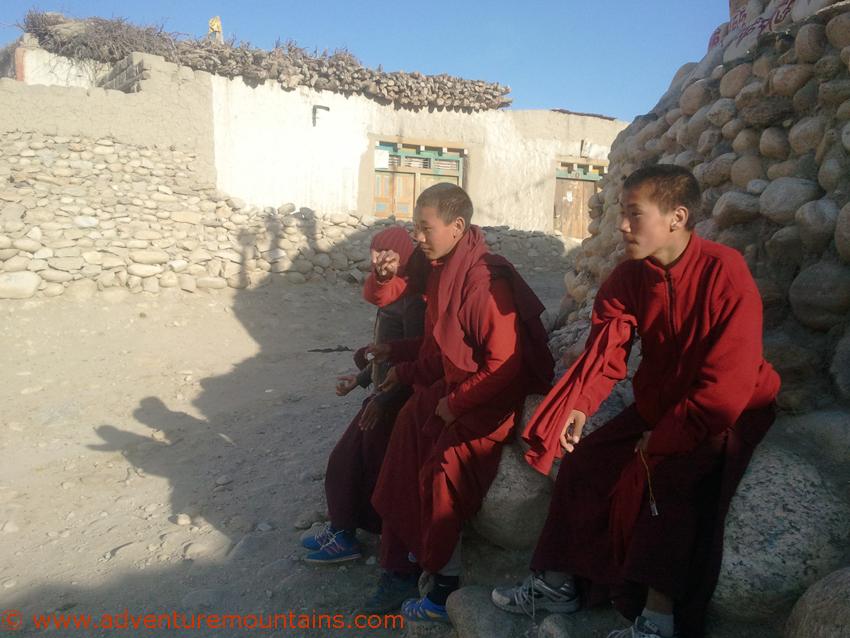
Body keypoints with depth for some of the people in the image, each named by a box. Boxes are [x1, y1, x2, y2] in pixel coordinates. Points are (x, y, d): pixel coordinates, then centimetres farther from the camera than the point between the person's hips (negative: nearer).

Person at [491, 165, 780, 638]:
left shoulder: (725, 273, -23)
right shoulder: (629, 277, -4)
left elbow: (729, 382, -24)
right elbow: (605, 352, -12)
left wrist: (664, 437, -21)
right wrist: (578, 405, -31)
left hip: (727, 415, -6)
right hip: (657, 406, 6)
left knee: (672, 475, -30)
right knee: (585, 459, -4)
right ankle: (560, 583, 9)